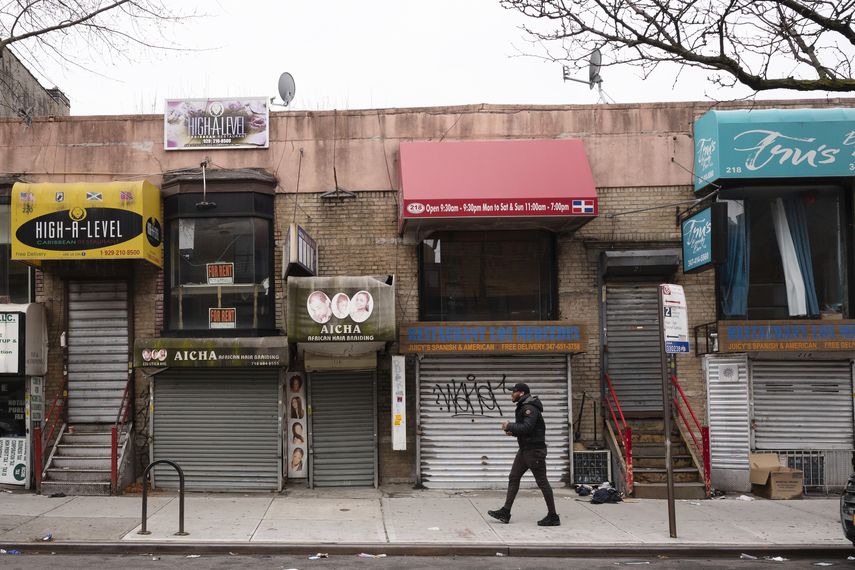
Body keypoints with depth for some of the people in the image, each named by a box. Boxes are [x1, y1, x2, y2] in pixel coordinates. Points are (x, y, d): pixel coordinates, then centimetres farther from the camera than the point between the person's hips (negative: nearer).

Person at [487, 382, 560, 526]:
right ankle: (505, 512, 12)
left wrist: (509, 426, -16)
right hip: (525, 449, 11)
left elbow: (527, 427, -28)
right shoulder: (523, 407, 15)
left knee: (542, 481, -4)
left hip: (534, 450, -11)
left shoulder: (530, 408, -17)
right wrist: (513, 431, 4)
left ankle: (553, 516, 3)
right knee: (513, 478, 9)